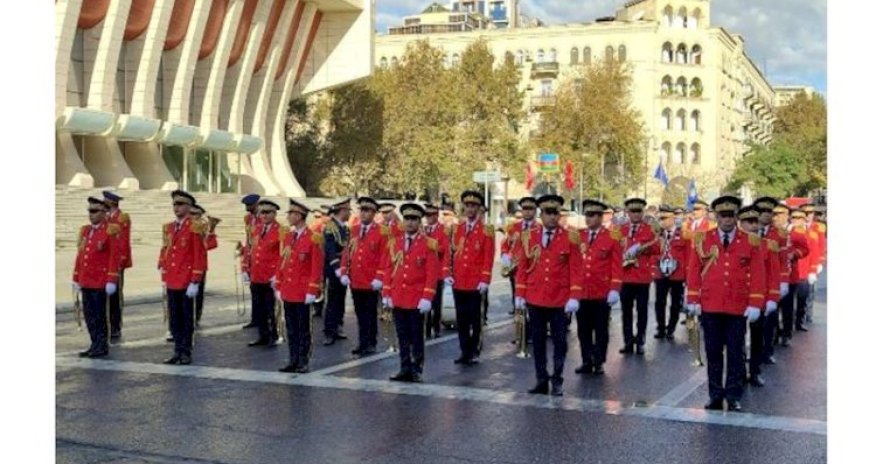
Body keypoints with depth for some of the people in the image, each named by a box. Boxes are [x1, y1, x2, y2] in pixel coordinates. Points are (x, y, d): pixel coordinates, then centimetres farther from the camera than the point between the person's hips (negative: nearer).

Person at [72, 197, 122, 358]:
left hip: (101, 282, -7)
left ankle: (102, 346, 8)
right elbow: (80, 254, 17)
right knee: (89, 315, 10)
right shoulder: (85, 230, 13)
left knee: (99, 315, -1)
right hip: (86, 281, 7)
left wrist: (112, 281, -17)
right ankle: (95, 345, 18)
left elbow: (116, 256, -12)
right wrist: (76, 278, 16)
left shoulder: (112, 230, -8)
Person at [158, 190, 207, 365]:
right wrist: (164, 276, 12)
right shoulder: (169, 227, 12)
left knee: (187, 318, 3)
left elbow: (200, 256, -12)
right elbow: (165, 252, 18)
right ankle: (178, 351, 18)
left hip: (187, 283, -6)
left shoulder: (195, 228, -9)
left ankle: (186, 352, 11)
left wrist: (195, 282, -15)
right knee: (174, 319, 10)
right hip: (172, 282, 6)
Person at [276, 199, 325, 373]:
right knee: (291, 328, 11)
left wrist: (312, 291, -14)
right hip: (287, 291, 6)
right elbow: (281, 263, 14)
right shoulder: (287, 237, 10)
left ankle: (304, 362, 10)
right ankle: (293, 361, 18)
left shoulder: (314, 238, -10)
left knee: (303, 328, 2)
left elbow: (317, 267, -12)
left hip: (303, 292, -6)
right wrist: (278, 287, 10)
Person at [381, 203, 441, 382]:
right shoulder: (394, 243, 10)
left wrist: (427, 298, -14)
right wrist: (387, 294, 4)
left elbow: (432, 273, -8)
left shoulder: (429, 244, -3)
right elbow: (388, 269, 11)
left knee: (416, 337, 4)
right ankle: (405, 369, 14)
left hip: (417, 300, -4)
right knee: (402, 337, 8)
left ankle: (417, 369, 12)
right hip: (398, 299, 4)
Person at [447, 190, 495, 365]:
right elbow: (450, 253, 11)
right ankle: (465, 352, 15)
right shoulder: (456, 229, 11)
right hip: (458, 282, 4)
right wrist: (448, 274, 1)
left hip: (475, 283, -4)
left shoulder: (486, 230, -2)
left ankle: (474, 352, 13)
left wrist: (485, 280, -12)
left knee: (474, 318, 4)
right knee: (461, 319, 7)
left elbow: (488, 257, -6)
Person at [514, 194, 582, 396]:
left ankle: (557, 381, 16)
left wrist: (574, 297, -11)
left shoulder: (570, 237, -2)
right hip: (535, 299, 2)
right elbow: (522, 267, 7)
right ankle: (541, 380, 18)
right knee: (538, 341, 9)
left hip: (560, 301, -2)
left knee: (559, 341, 5)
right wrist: (520, 295, 3)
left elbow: (576, 269, -4)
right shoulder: (529, 237, 5)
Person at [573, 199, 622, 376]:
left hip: (602, 293, -3)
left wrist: (614, 289, -13)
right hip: (581, 292, 3)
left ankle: (599, 363, 18)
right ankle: (587, 362, 19)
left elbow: (617, 265, -6)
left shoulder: (612, 237, -3)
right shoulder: (579, 237, 7)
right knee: (583, 330, 9)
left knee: (601, 330, 8)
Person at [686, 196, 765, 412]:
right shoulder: (702, 239, 4)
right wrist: (693, 300, -1)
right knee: (713, 352, 7)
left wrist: (755, 304, -7)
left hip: (738, 308, -1)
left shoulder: (750, 241, 2)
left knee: (736, 353, 4)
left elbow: (757, 274, 0)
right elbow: (694, 270, 4)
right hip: (710, 307, 1)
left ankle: (734, 396, 13)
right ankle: (715, 395, 16)